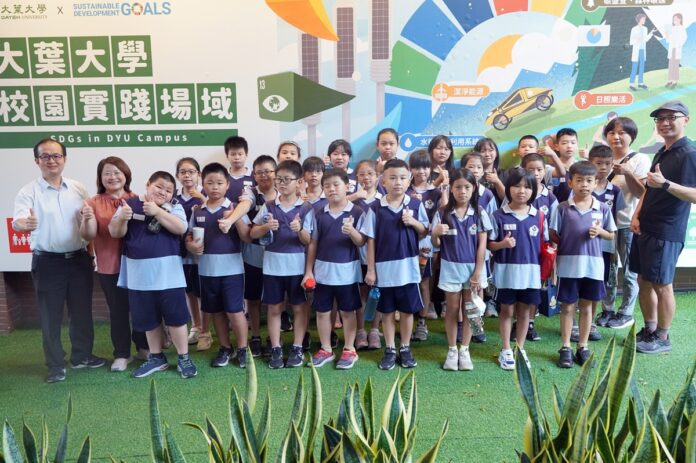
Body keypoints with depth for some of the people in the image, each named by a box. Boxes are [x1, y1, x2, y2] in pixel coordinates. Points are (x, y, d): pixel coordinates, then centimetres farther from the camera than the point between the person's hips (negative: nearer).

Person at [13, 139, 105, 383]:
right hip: (48, 262, -3)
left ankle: (82, 356, 30)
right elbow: (17, 222, -22)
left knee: (82, 311, 13)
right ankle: (55, 366, 19)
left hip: (79, 259, 4)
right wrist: (26, 223, -46)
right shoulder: (28, 192, -7)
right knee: (50, 315, 6)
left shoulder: (78, 188, 4)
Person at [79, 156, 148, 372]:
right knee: (118, 310, 7)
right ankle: (122, 354, 19)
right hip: (110, 266, -1)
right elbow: (88, 235, -8)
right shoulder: (94, 203, -2)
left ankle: (144, 347, 30)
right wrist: (87, 218, -29)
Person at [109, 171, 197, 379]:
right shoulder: (130, 204, 3)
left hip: (168, 272, -2)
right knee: (148, 319, 14)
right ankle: (156, 358, 30)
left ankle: (183, 358, 16)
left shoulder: (174, 207, 2)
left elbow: (180, 228, -16)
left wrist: (157, 211, -22)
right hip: (139, 273, 2)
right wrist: (122, 218, -22)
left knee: (176, 315, 2)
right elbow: (115, 232, -2)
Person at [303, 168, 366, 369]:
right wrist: (308, 271, 3)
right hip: (323, 270, 3)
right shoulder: (317, 212, 2)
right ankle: (326, 349, 27)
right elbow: (313, 243, 5)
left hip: (347, 270, -3)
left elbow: (361, 243, -7)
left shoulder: (357, 212, -6)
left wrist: (352, 231, -28)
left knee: (348, 311, 10)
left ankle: (349, 350, 24)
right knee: (322, 311, 11)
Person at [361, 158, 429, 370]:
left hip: (408, 266, 1)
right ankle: (389, 350, 24)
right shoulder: (376, 208, -4)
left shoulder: (415, 205, -1)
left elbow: (424, 232, 6)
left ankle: (405, 349, 26)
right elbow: (371, 240, -2)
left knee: (408, 310, 10)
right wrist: (370, 269, -3)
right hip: (384, 267, -1)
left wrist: (413, 222, -14)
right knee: (387, 311, 10)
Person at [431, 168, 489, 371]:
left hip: (472, 267, 1)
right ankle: (452, 350, 22)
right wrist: (435, 234, -25)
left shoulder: (479, 213, -5)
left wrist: (477, 273, -7)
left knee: (470, 310, 10)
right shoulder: (442, 213, -5)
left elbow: (482, 245, -4)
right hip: (450, 268, 0)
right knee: (452, 310, 10)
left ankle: (464, 350, 22)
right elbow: (436, 245, -1)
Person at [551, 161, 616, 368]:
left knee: (586, 306, 12)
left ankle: (583, 347, 25)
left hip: (593, 264, 2)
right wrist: (566, 244, -12)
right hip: (568, 264, -2)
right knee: (567, 307, 7)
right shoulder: (563, 208, -5)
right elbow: (553, 235, -1)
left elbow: (611, 235, 8)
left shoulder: (603, 208, 1)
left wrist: (599, 231, -10)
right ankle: (565, 348, 19)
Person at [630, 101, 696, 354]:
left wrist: (665, 183, -34)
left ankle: (662, 338, 15)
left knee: (661, 285, 1)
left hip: (666, 232, -8)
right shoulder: (661, 153, 15)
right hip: (645, 228, 8)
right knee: (643, 281, 14)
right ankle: (649, 329, 28)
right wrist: (636, 216, 7)